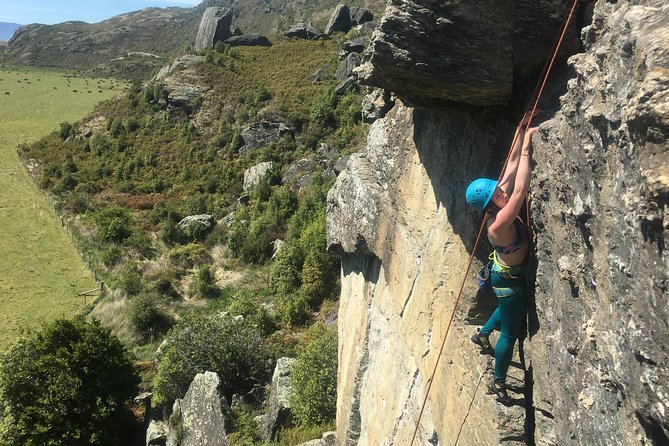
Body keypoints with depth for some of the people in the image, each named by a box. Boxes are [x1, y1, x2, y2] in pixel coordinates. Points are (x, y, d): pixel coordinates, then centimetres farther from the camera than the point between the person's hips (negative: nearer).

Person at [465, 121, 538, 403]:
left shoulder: (497, 209, -15)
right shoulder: (498, 224, -37)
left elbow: (511, 167, -13)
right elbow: (520, 190, -46)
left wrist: (521, 134, -19)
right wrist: (526, 150, -42)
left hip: (507, 275, 9)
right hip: (509, 281, -9)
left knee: (508, 309, 36)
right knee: (510, 333, 9)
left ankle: (483, 334, 58)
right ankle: (498, 382, 27)